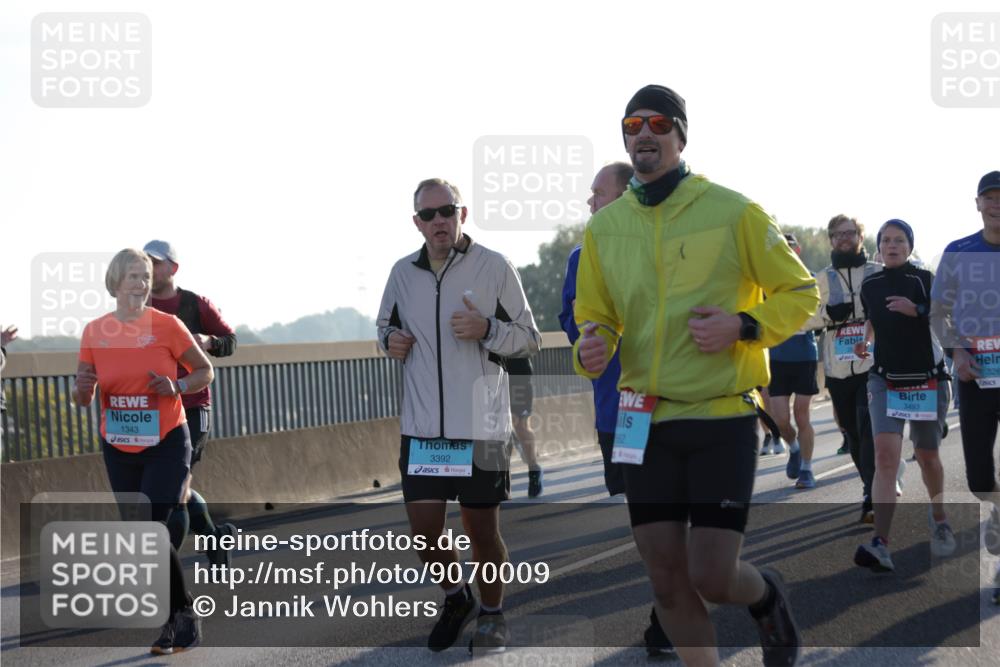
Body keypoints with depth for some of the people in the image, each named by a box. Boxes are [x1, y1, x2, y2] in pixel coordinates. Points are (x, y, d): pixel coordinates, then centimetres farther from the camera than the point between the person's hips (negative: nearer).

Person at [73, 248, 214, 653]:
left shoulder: (166, 325, -7)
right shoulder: (95, 332, 0)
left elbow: (205, 370, 4)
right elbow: (83, 399, 6)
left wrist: (178, 387, -16)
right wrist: (83, 388, -17)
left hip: (166, 443, -4)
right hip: (118, 449, 4)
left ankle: (184, 616, -1)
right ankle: (176, 621, 19)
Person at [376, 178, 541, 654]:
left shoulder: (494, 267, -5)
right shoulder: (403, 273, 6)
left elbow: (530, 339, 0)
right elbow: (386, 327, 23)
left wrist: (487, 329, -19)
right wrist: (390, 341, -1)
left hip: (481, 426, -3)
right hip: (421, 427, 3)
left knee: (482, 531, 6)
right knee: (423, 531, 3)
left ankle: (492, 614, 29)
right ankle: (456, 597, 31)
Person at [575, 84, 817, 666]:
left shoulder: (732, 211, -6)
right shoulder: (605, 227, 6)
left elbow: (800, 292, 1)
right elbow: (595, 317, 15)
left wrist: (743, 326, -17)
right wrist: (590, 348, -9)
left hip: (724, 418, -4)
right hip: (647, 421, 4)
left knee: (712, 578, -8)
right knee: (668, 581, 5)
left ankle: (767, 596, 28)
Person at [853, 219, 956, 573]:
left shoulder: (925, 280, -5)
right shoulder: (869, 285, 5)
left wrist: (917, 310, -21)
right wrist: (863, 342, 5)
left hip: (927, 379, -1)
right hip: (886, 380, 2)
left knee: (927, 456, 12)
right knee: (885, 455, -16)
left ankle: (939, 517, 42)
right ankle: (881, 545, -25)